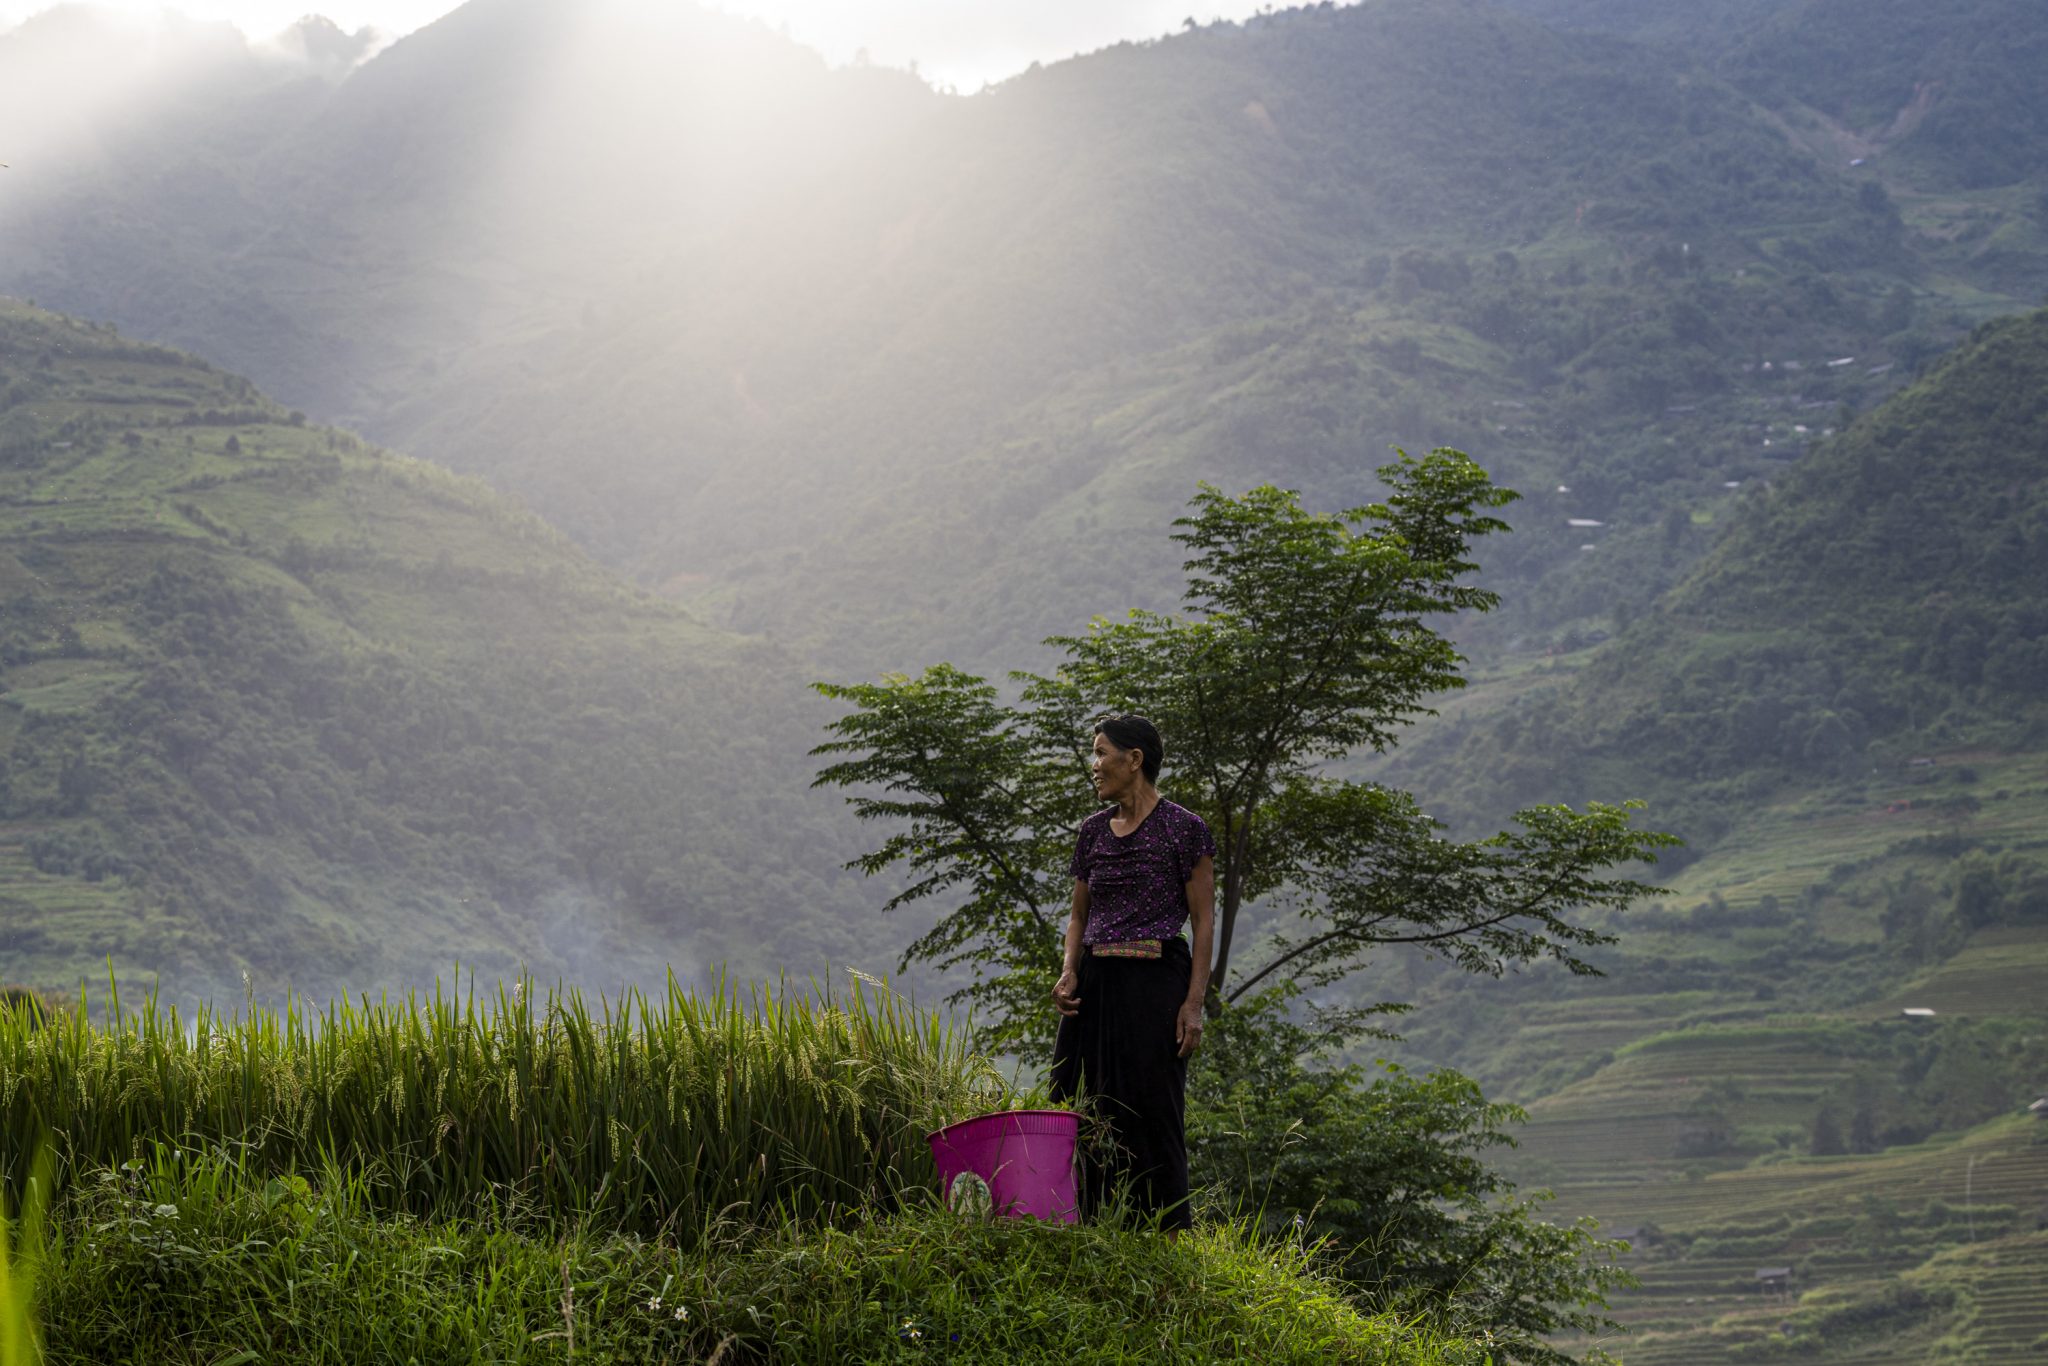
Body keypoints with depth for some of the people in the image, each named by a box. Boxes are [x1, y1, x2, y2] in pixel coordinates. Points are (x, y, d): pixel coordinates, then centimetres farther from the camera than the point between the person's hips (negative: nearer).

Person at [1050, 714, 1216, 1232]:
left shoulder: (1184, 829, -4)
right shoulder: (1092, 830, 13)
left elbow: (1203, 921, -5)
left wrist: (1194, 1002, -12)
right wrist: (1069, 972, 0)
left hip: (1155, 982, -6)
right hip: (1095, 984, 6)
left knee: (1151, 1111, -5)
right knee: (1087, 1112, 3)